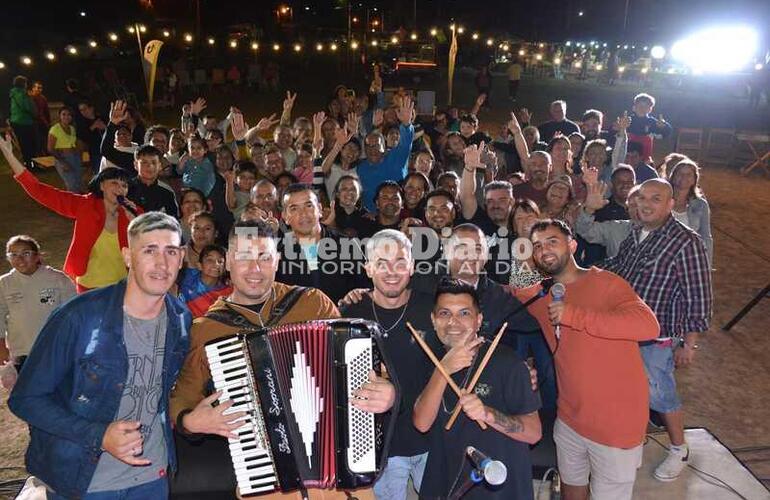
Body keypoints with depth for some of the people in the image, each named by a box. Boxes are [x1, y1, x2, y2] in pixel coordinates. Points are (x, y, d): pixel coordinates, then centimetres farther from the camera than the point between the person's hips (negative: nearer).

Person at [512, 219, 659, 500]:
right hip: (569, 419, 6)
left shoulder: (604, 283, -16)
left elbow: (648, 325, -31)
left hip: (616, 424, -5)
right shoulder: (538, 296, 3)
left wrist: (572, 315, -31)